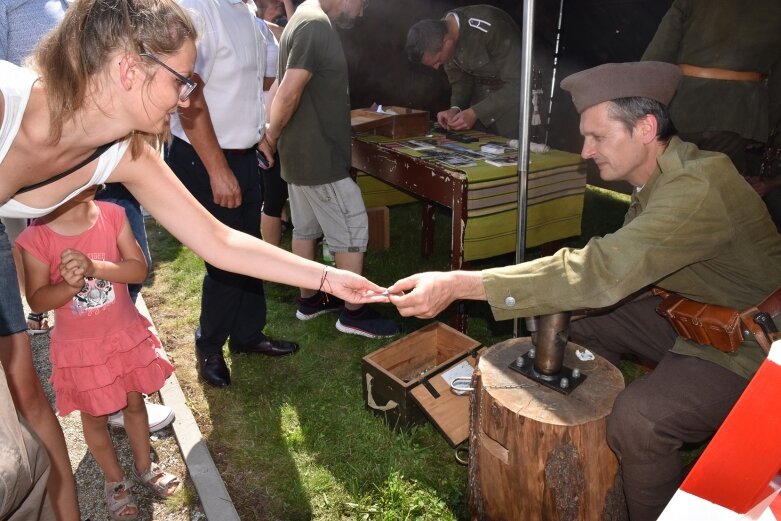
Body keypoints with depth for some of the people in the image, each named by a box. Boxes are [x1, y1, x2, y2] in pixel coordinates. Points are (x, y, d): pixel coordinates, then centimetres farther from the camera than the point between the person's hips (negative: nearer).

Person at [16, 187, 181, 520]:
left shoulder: (112, 214, -12)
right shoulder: (35, 238, -19)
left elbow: (139, 269, -15)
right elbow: (37, 300, -12)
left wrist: (93, 267, -31)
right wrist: (70, 284, -31)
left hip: (126, 334, 2)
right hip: (80, 347, -2)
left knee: (134, 403, 20)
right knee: (95, 417, 16)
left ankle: (145, 467, 44)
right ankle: (115, 481, 40)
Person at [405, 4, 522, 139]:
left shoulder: (490, 28, -30)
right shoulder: (442, 33, -11)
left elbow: (517, 83, -27)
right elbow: (459, 77, 3)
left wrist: (475, 113, -30)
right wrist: (455, 108, -14)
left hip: (513, 93, -5)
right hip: (482, 91, 6)